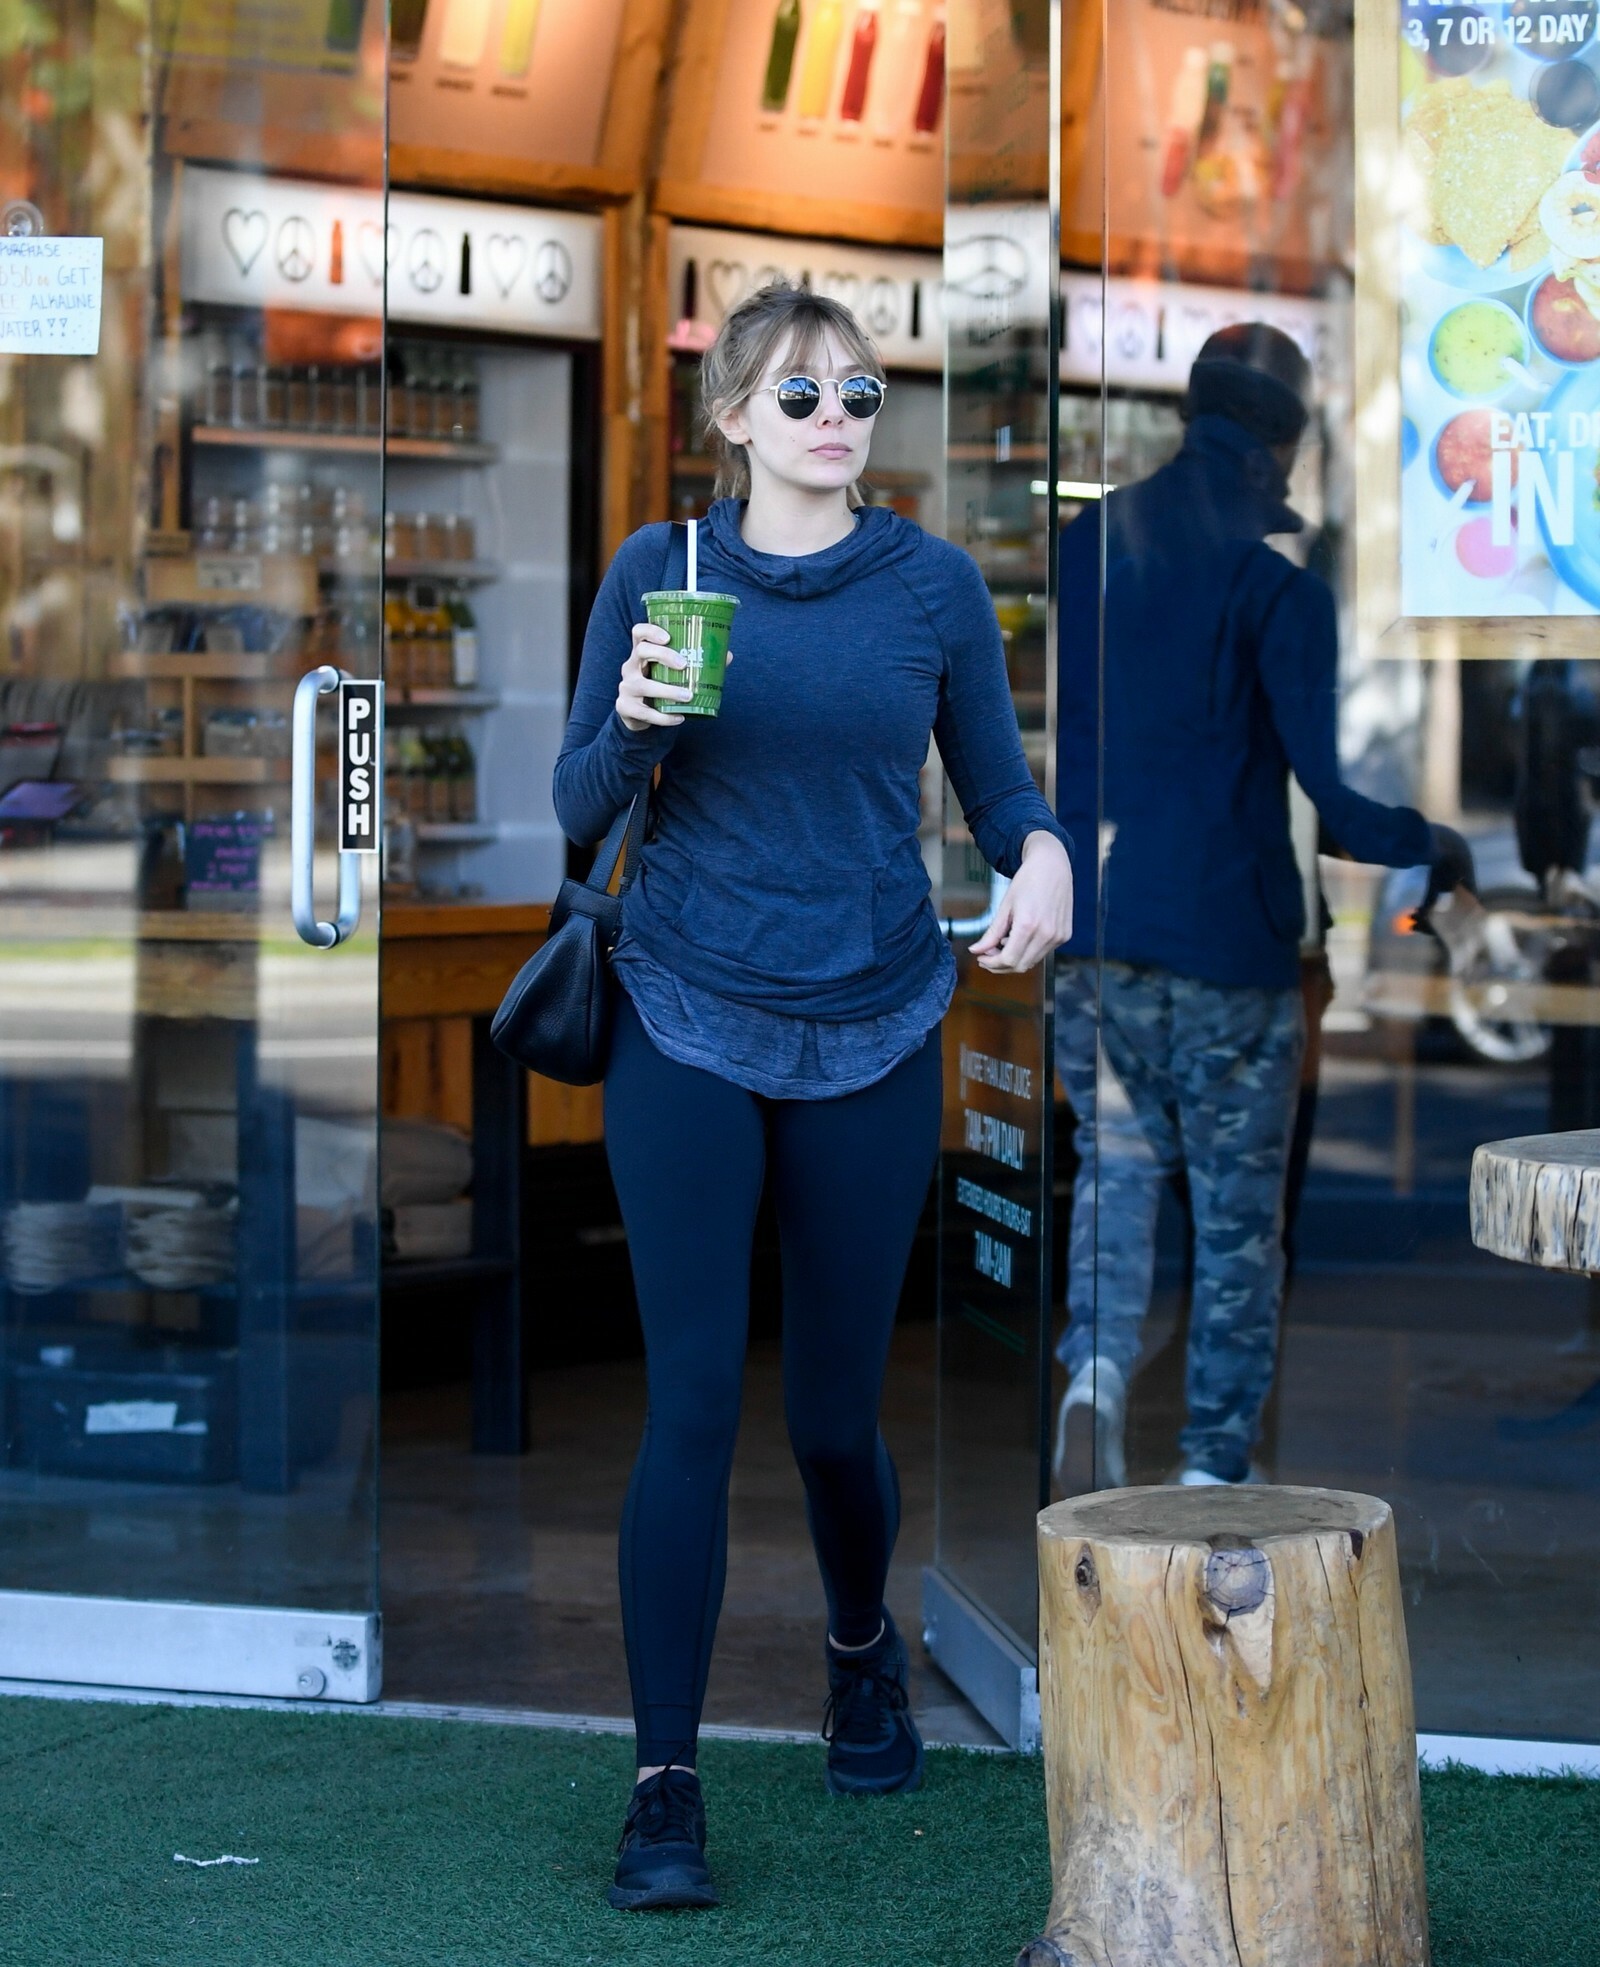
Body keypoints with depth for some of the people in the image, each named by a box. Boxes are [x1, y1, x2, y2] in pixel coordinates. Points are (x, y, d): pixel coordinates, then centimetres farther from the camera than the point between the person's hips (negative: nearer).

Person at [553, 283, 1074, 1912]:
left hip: (871, 1036, 1)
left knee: (834, 1409, 9)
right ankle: (664, 1785, -2)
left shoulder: (933, 584, 2)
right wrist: (633, 722, -18)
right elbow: (579, 806, 3)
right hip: (688, 1028, -1)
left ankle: (863, 1650, 41)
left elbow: (996, 783, 8)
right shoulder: (658, 571, 1)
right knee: (693, 1398, -9)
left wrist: (1042, 857, -15)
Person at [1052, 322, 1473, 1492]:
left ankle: (1096, 1372, -5)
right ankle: (1216, 1465, 13)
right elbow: (1333, 790, -14)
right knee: (1238, 1210, 9)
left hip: (1086, 932, 4)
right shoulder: (1277, 580, -10)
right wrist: (1434, 849, 3)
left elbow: (1027, 740, 13)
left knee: (1119, 1162, 20)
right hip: (1224, 940, -4)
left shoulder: (1087, 545, 5)